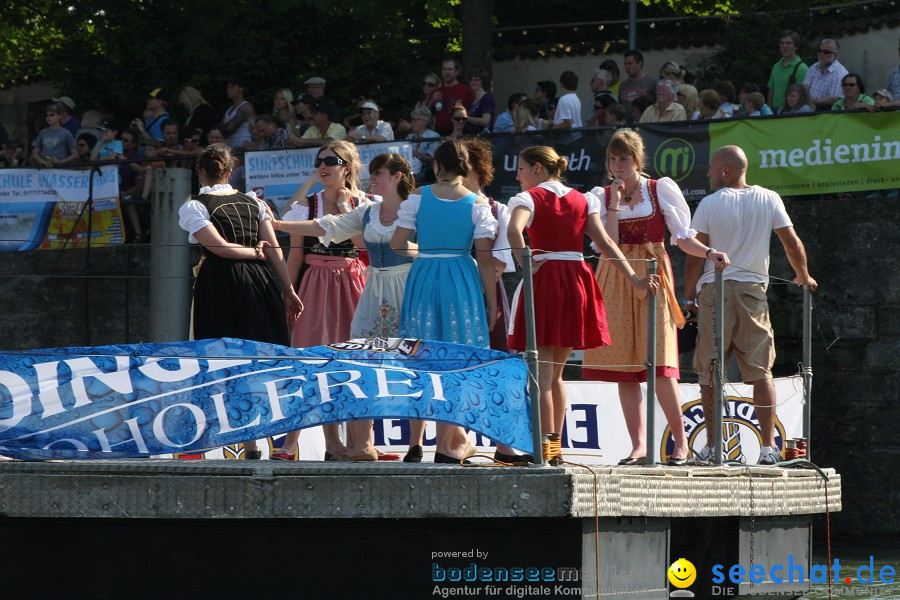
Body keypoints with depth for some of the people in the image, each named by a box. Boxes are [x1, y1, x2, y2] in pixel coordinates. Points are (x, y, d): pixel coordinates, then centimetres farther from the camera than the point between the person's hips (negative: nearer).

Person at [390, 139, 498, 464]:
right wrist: (491, 303, 3)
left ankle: (459, 439, 14)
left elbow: (396, 244, 0)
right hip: (463, 280, -1)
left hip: (424, 278, 1)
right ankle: (446, 446, 6)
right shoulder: (478, 204, -3)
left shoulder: (418, 198, -1)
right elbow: (485, 258, -5)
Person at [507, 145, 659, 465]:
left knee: (543, 371, -4)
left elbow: (514, 229, -23)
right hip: (576, 281, 5)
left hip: (543, 281, -5)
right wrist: (636, 280, 3)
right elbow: (605, 243, 4)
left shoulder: (529, 198, -1)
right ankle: (556, 445, 14)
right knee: (555, 372, 14)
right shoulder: (582, 200, 13)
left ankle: (546, 443, -11)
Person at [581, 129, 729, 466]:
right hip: (616, 281, 3)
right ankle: (638, 447, 0)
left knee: (659, 362, -13)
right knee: (623, 364, -2)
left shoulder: (661, 189, 4)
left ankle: (681, 442, -6)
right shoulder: (602, 197, 9)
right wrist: (615, 203, -7)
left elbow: (683, 237, 1)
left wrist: (709, 253, -16)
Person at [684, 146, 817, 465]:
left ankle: (712, 445, 4)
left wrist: (689, 297, 6)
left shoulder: (710, 204, -2)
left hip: (714, 291, -2)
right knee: (761, 372, 4)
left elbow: (695, 257, -3)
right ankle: (768, 447, -3)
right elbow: (792, 243, 4)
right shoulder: (769, 199, 4)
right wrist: (804, 277, 21)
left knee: (710, 373, 6)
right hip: (753, 291, 2)